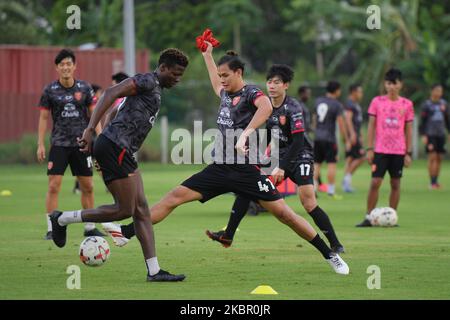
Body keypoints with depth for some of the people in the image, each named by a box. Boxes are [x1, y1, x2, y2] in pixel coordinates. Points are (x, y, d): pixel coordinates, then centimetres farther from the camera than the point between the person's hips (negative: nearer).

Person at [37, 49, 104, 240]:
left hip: (82, 143, 2)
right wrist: (40, 144, -3)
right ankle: (51, 229, -5)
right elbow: (44, 118, 2)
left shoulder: (84, 88, 2)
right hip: (59, 144, -2)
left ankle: (90, 227, 18)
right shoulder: (50, 91, -2)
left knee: (87, 187, 6)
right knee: (53, 186, -9)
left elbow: (93, 114, 8)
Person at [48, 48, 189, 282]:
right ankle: (63, 219, 2)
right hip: (114, 147, -10)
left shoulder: (155, 89, 24)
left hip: (122, 152, 10)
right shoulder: (148, 81, -7)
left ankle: (154, 271, 3)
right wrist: (90, 129, -27)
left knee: (141, 210, 5)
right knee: (125, 209, -8)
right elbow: (111, 93, -19)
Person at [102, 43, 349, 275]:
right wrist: (207, 55, 47)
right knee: (175, 196, -4)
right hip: (219, 169, 7)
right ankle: (127, 232, -5)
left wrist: (246, 133, -44)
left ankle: (330, 255, 2)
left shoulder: (250, 93, -8)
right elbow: (217, 85, 42)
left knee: (283, 213, -8)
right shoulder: (226, 95, 15)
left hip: (245, 171, -7)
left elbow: (266, 107, -33)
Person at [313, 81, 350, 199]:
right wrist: (346, 140, -6)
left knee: (316, 164, 9)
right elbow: (341, 124, -13)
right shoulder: (337, 105, -10)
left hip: (317, 137, 6)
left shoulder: (318, 101, 8)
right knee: (332, 164, 0)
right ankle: (331, 191, -1)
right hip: (329, 139, -5)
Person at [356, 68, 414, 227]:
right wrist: (369, 149, -2)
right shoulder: (377, 102, 2)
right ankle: (368, 217, -2)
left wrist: (408, 153, 4)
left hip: (399, 151, 1)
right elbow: (371, 126, 3)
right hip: (380, 150, -1)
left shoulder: (407, 105, 3)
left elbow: (408, 130, 7)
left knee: (395, 184, 5)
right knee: (375, 182, -7)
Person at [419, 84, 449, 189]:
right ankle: (432, 182, -8)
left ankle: (436, 181, 11)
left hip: (441, 135, 4)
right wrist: (423, 135, -9)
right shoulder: (426, 105, -2)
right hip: (430, 135, -4)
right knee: (432, 157, -10)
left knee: (439, 159, 4)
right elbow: (422, 121, -3)